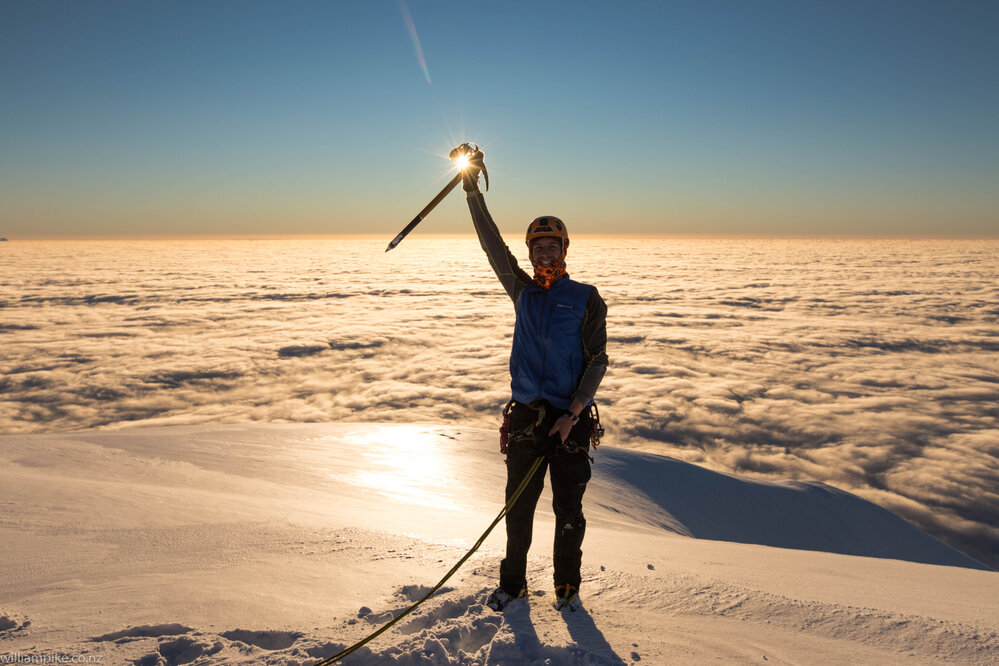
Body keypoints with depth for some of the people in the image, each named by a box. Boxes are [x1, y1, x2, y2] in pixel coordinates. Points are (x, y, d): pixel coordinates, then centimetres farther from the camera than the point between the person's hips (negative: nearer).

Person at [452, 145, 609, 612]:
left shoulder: (586, 299, -1)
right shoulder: (522, 291, 9)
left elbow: (597, 361, -5)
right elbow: (492, 243, 1)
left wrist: (572, 413, -14)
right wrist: (473, 189, -6)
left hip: (569, 419, -3)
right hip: (525, 415, 3)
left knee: (568, 511, 6)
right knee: (518, 507, 10)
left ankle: (567, 586, 25)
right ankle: (512, 583, 27)